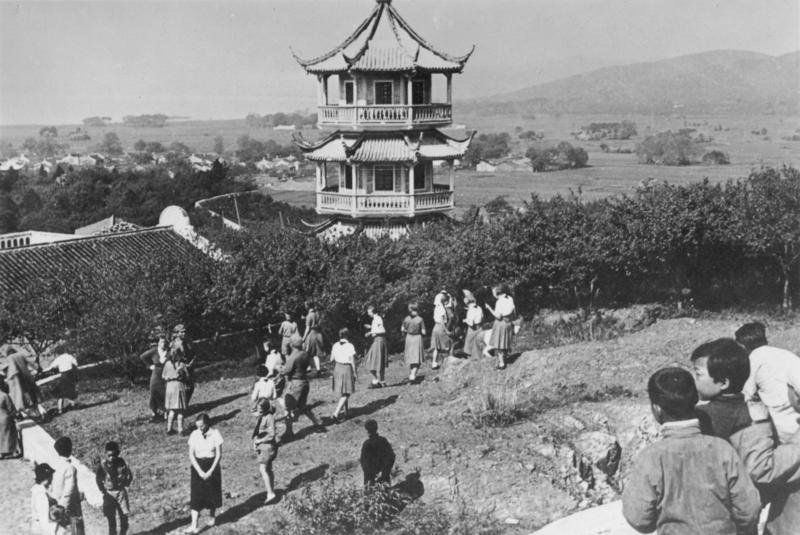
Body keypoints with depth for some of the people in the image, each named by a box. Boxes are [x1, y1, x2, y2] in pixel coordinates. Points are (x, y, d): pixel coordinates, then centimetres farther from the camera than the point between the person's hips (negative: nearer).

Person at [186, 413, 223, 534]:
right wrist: (200, 471, -14)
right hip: (198, 466, 1)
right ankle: (194, 525, -7)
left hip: (212, 466, -1)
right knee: (196, 496, -4)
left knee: (212, 493, 11)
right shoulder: (194, 435, -6)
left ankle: (212, 516, 36)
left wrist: (210, 471, -15)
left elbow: (219, 455, -9)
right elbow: (191, 455, -6)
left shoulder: (215, 434, -11)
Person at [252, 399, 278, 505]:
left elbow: (271, 435, -22)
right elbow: (257, 431, 15)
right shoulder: (261, 416, 7)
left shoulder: (270, 417, -19)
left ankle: (270, 494, -15)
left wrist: (259, 441, -12)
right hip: (262, 446, 9)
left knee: (263, 469, -13)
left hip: (268, 446, -9)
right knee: (268, 469, 15)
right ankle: (271, 490, 24)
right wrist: (255, 441, 0)